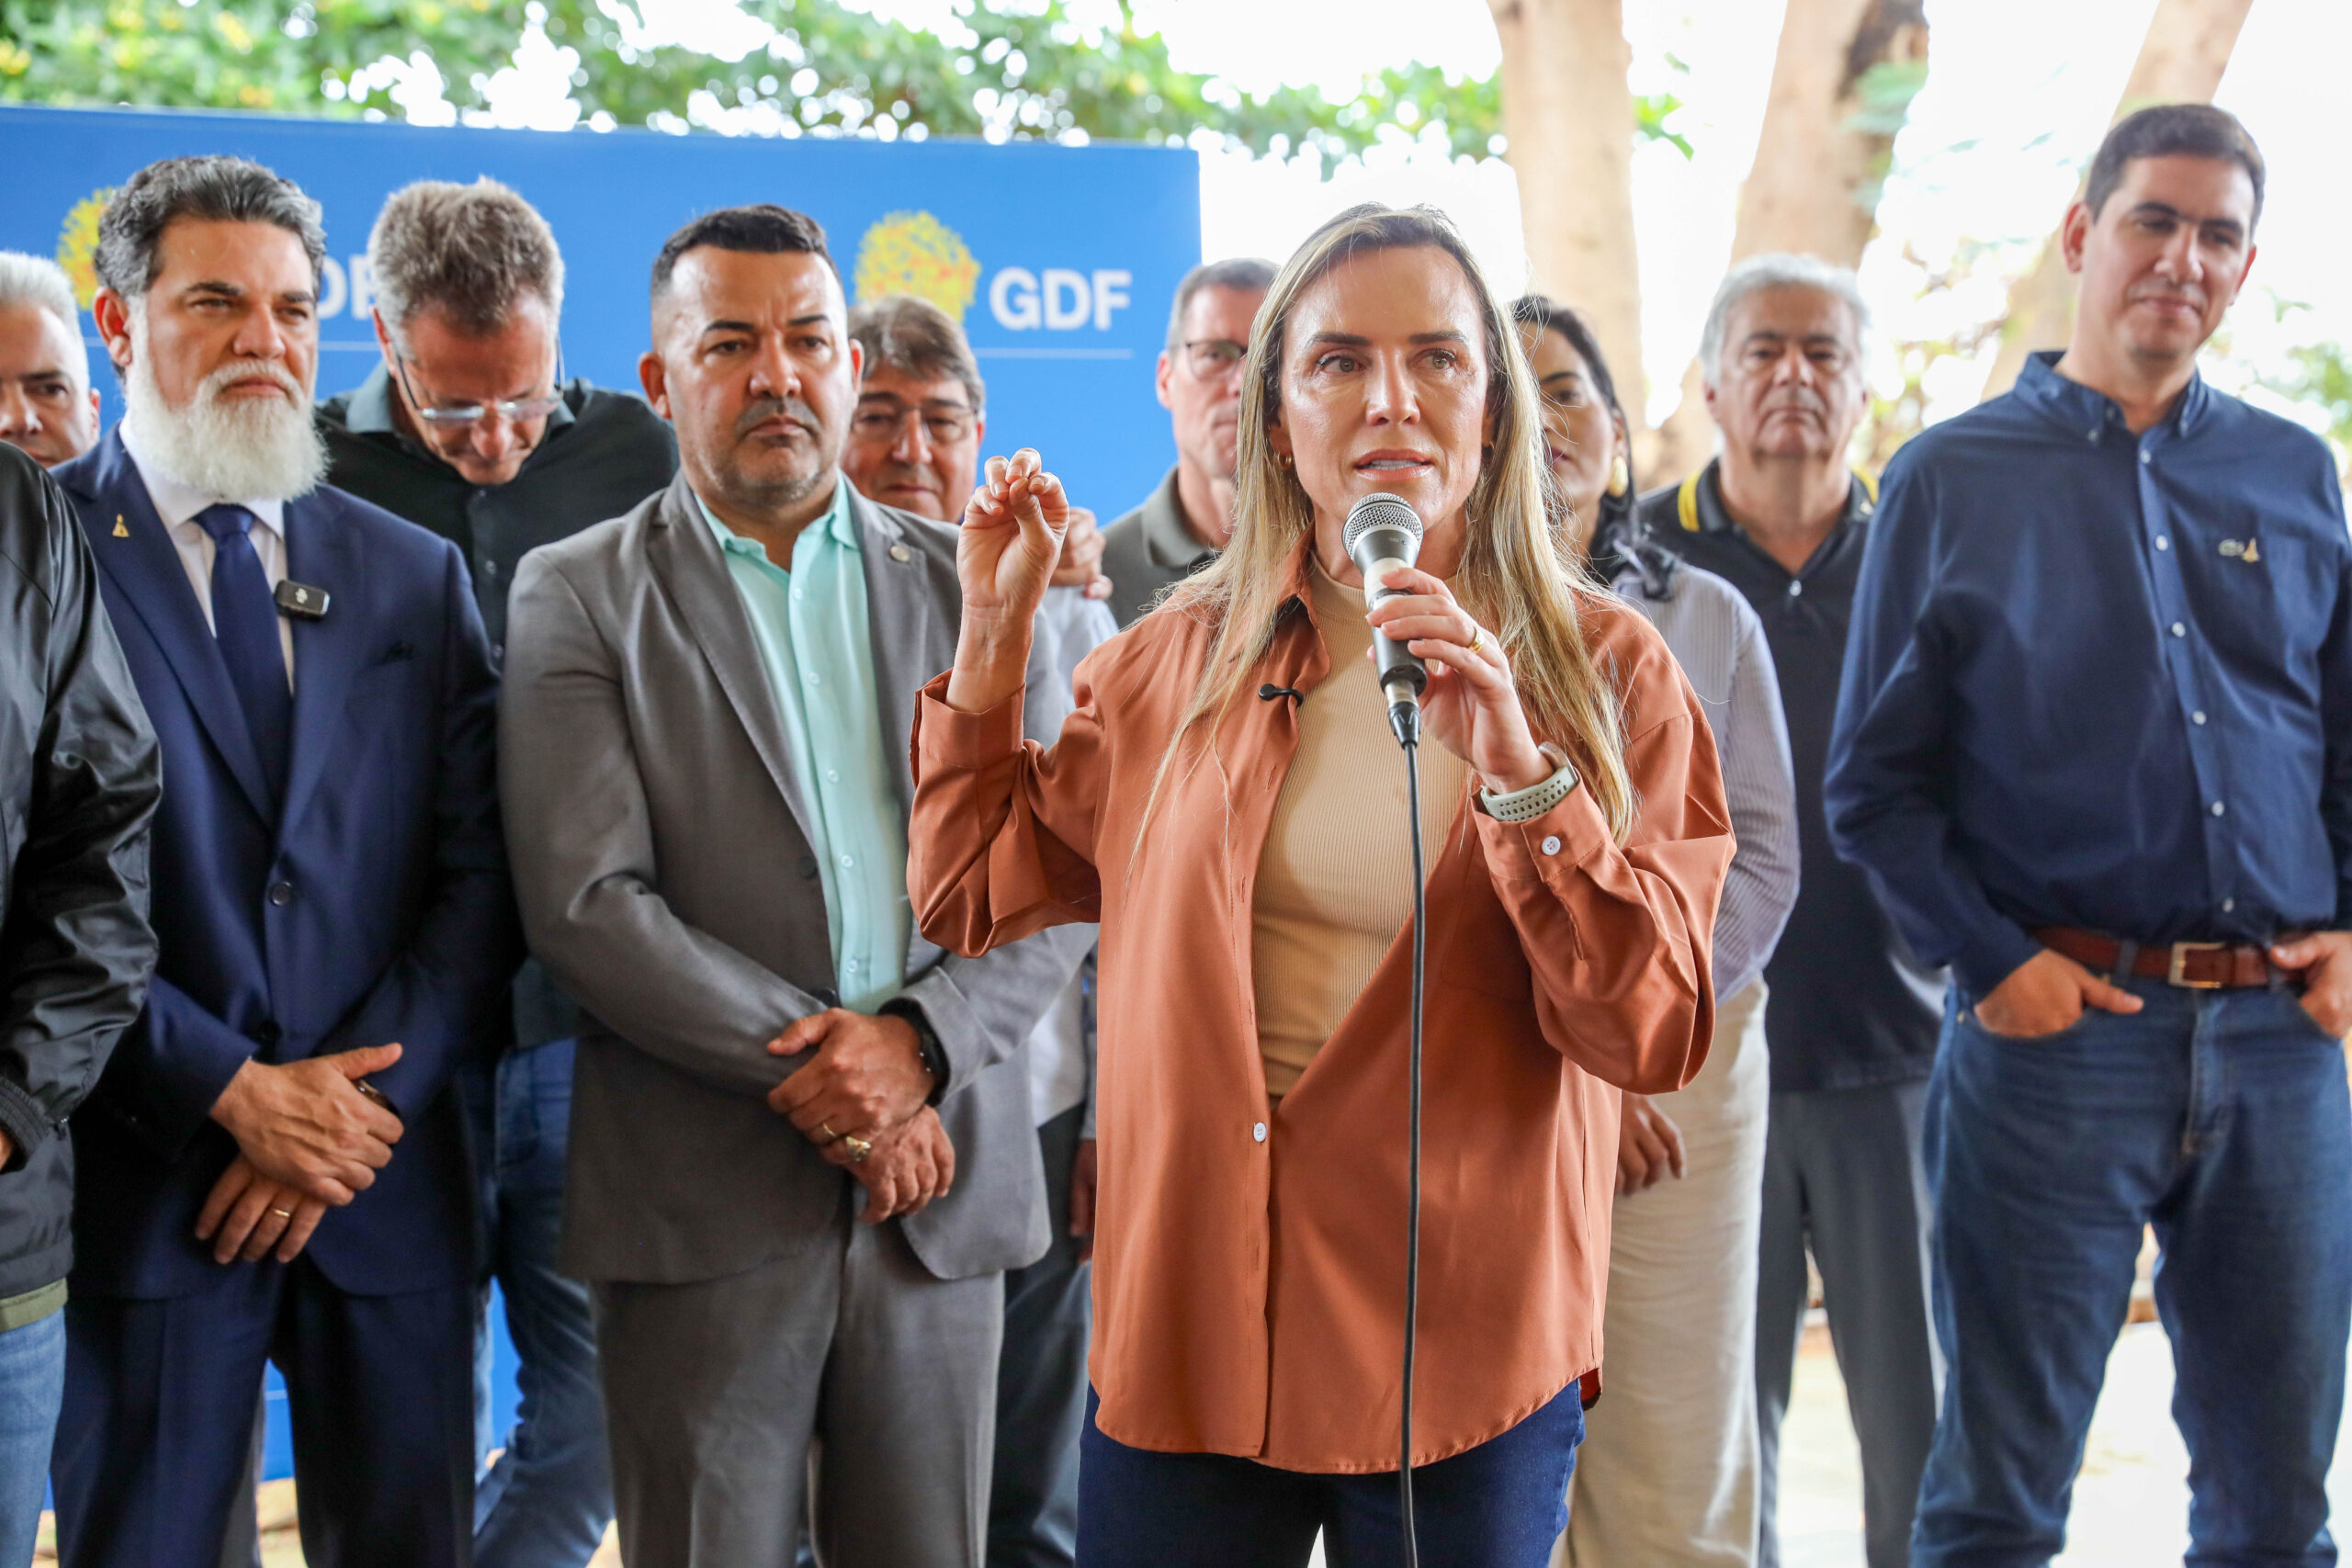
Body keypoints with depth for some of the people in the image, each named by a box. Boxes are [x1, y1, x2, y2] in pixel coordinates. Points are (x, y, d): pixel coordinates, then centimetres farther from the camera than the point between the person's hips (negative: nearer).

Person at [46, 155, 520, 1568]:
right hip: (146, 1186, -3)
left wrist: (364, 1106, -7)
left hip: (388, 1185, 3)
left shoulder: (417, 577, 11)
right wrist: (231, 1091, -12)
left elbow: (479, 877, 5)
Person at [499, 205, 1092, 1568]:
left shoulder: (968, 585, 11)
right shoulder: (578, 597, 3)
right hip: (702, 1199, -2)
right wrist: (821, 1079, -13)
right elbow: (588, 903, -8)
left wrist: (919, 1045, -12)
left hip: (944, 1188, 3)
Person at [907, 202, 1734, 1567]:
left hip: (1467, 1353, -2)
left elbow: (1656, 1035, -11)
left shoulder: (1604, 670, -3)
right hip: (1186, 1323, 2)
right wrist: (996, 631, 5)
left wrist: (1521, 773, -22)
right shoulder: (1185, 656, 5)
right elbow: (973, 893, 13)